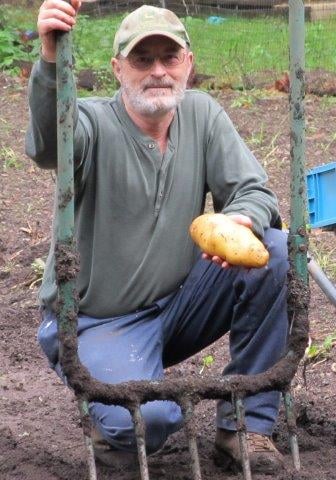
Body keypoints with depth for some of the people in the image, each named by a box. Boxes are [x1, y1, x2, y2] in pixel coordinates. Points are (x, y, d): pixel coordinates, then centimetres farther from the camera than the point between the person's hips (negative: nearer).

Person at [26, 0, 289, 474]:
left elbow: (255, 190, -3)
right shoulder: (95, 124, -16)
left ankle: (246, 422, -7)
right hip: (97, 323, -5)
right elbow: (47, 145, -39)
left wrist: (241, 222, -29)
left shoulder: (202, 114, 1)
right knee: (150, 419, -32)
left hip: (177, 305, 5)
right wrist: (50, 61, -59)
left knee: (273, 250, -17)